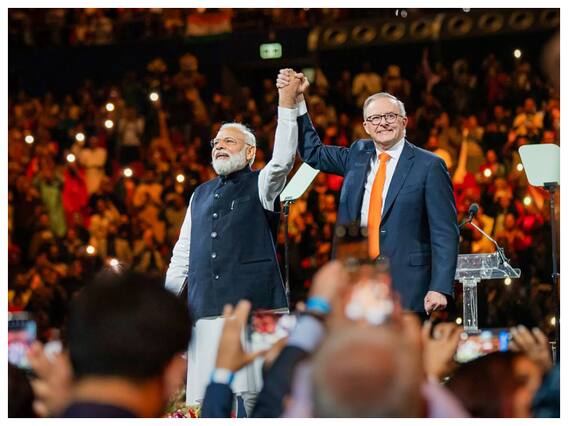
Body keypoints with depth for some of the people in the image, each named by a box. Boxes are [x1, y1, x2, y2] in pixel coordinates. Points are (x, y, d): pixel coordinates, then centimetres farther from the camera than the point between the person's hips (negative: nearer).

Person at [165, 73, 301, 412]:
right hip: (206, 312, 5)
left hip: (253, 306, -4)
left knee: (251, 395, -10)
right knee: (201, 401, -3)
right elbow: (183, 254, 24)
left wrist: (288, 104, -18)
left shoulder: (260, 186, 8)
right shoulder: (201, 195, 22)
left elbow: (283, 159, -14)